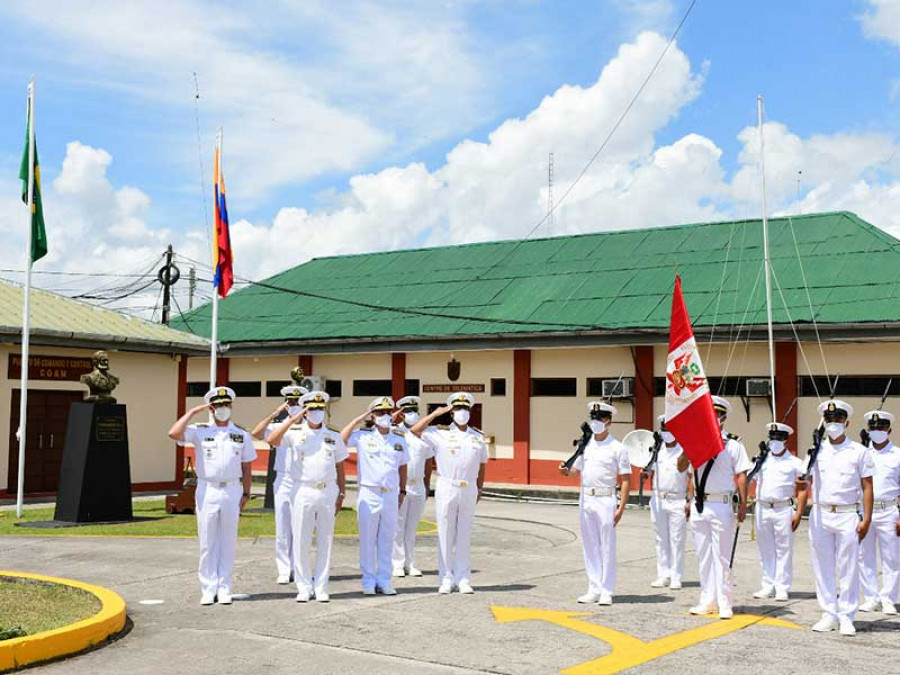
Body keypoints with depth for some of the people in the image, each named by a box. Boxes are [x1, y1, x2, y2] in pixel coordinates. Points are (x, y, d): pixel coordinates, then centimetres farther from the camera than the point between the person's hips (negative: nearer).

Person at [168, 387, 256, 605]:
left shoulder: (242, 435, 7)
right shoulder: (200, 431, 2)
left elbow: (246, 467, 10)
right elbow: (174, 434, -15)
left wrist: (245, 494, 5)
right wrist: (192, 412, -8)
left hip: (232, 491, 1)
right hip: (207, 491, -1)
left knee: (228, 542, 5)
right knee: (207, 543, 2)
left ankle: (224, 589, 12)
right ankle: (208, 590, 8)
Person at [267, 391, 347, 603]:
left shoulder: (334, 435, 9)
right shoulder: (295, 432, 2)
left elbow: (340, 466, 13)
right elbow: (272, 440, -16)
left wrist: (341, 494, 9)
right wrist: (292, 420, -16)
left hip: (328, 492, 2)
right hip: (303, 492, -2)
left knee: (325, 541, 6)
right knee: (301, 541, 0)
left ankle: (321, 587, 13)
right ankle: (304, 587, 10)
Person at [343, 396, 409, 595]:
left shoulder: (399, 438, 9)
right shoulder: (363, 436, 0)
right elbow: (341, 439, -13)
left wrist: (402, 491, 17)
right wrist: (359, 419, -7)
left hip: (391, 496, 3)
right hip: (369, 494, -3)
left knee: (387, 540, 8)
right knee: (367, 539, 2)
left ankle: (384, 580, 15)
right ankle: (368, 581, 11)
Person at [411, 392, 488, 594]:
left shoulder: (478, 437, 10)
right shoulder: (440, 433, 0)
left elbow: (482, 465, 17)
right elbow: (415, 430, -7)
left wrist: (479, 489, 14)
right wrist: (436, 413, -6)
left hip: (469, 490, 3)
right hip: (446, 488, -2)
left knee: (464, 536, 6)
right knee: (446, 535, 1)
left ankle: (463, 579, 11)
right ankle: (447, 579, 7)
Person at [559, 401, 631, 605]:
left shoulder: (617, 448, -4)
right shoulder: (585, 445, 12)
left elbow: (625, 480, -5)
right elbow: (576, 469, 18)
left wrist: (621, 507, -12)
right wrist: (565, 470, -6)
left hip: (605, 501, -5)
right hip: (585, 499, 6)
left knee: (607, 547, -1)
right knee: (590, 547, 10)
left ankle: (606, 592, 5)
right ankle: (594, 590, 17)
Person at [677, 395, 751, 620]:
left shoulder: (733, 445, -3)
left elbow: (741, 475, -4)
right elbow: (681, 467, 4)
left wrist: (743, 504, -10)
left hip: (721, 505, -5)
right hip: (699, 505, 5)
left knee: (721, 556, -2)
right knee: (703, 555, 10)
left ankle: (725, 604, 4)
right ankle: (707, 601, 18)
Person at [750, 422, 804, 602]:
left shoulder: (794, 463, 4)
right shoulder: (762, 460, 14)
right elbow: (756, 483, 15)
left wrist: (798, 513, -7)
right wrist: (754, 511, 6)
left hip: (783, 509, -3)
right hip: (762, 509, 4)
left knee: (784, 550, -2)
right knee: (765, 550, 9)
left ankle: (782, 588, 4)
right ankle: (768, 586, 17)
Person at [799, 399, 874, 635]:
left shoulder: (859, 452, 3)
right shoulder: (815, 451, 11)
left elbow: (867, 487, 1)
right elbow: (807, 483, 12)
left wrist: (866, 519, -6)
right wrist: (803, 484, -12)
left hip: (848, 516, -3)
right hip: (820, 515, 3)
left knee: (848, 568, 0)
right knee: (823, 567, 5)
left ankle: (846, 617, 7)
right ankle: (829, 614, 14)